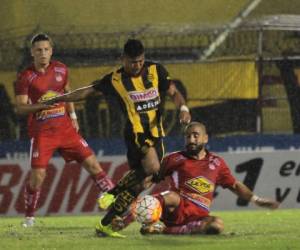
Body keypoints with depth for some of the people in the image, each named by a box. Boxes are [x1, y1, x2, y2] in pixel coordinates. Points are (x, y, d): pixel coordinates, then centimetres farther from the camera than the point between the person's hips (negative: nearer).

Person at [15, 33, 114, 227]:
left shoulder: (61, 70, 4)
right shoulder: (26, 77, -8)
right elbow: (21, 108, -10)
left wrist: (73, 116, 16)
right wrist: (42, 105, -25)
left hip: (65, 128, 4)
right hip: (42, 133, -4)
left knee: (92, 164, -1)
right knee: (38, 175, -11)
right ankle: (29, 217, 8)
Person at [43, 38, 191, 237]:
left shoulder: (156, 71, 4)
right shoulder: (116, 80, -2)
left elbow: (173, 92, 9)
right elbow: (88, 91, 5)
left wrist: (183, 108, -13)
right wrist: (54, 100, 7)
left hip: (156, 134, 5)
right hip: (136, 132, -5)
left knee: (141, 182, -1)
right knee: (152, 167, -28)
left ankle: (106, 224, 11)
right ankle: (112, 194, -11)